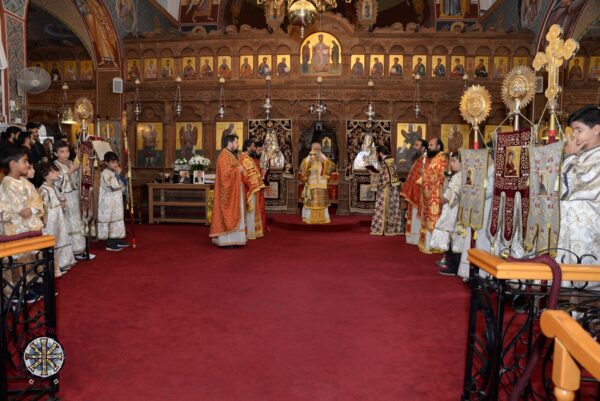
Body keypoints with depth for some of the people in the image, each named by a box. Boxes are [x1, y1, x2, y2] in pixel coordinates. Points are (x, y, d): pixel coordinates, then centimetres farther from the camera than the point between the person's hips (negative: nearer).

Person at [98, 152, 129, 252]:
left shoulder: (114, 172, 14)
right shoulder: (106, 173, -15)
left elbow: (121, 186, 22)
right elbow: (114, 185, -25)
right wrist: (118, 174, -21)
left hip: (117, 201, 10)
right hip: (108, 203, -9)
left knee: (117, 220, 15)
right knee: (109, 222, -4)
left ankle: (117, 240, 26)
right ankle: (109, 244, 2)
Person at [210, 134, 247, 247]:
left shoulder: (231, 155, 17)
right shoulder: (224, 155, -14)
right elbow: (225, 173, -22)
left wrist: (240, 170, 8)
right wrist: (238, 170, -14)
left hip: (234, 190, 10)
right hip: (228, 191, -10)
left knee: (233, 214, 10)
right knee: (228, 214, -7)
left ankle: (231, 238, 14)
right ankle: (225, 239, -2)